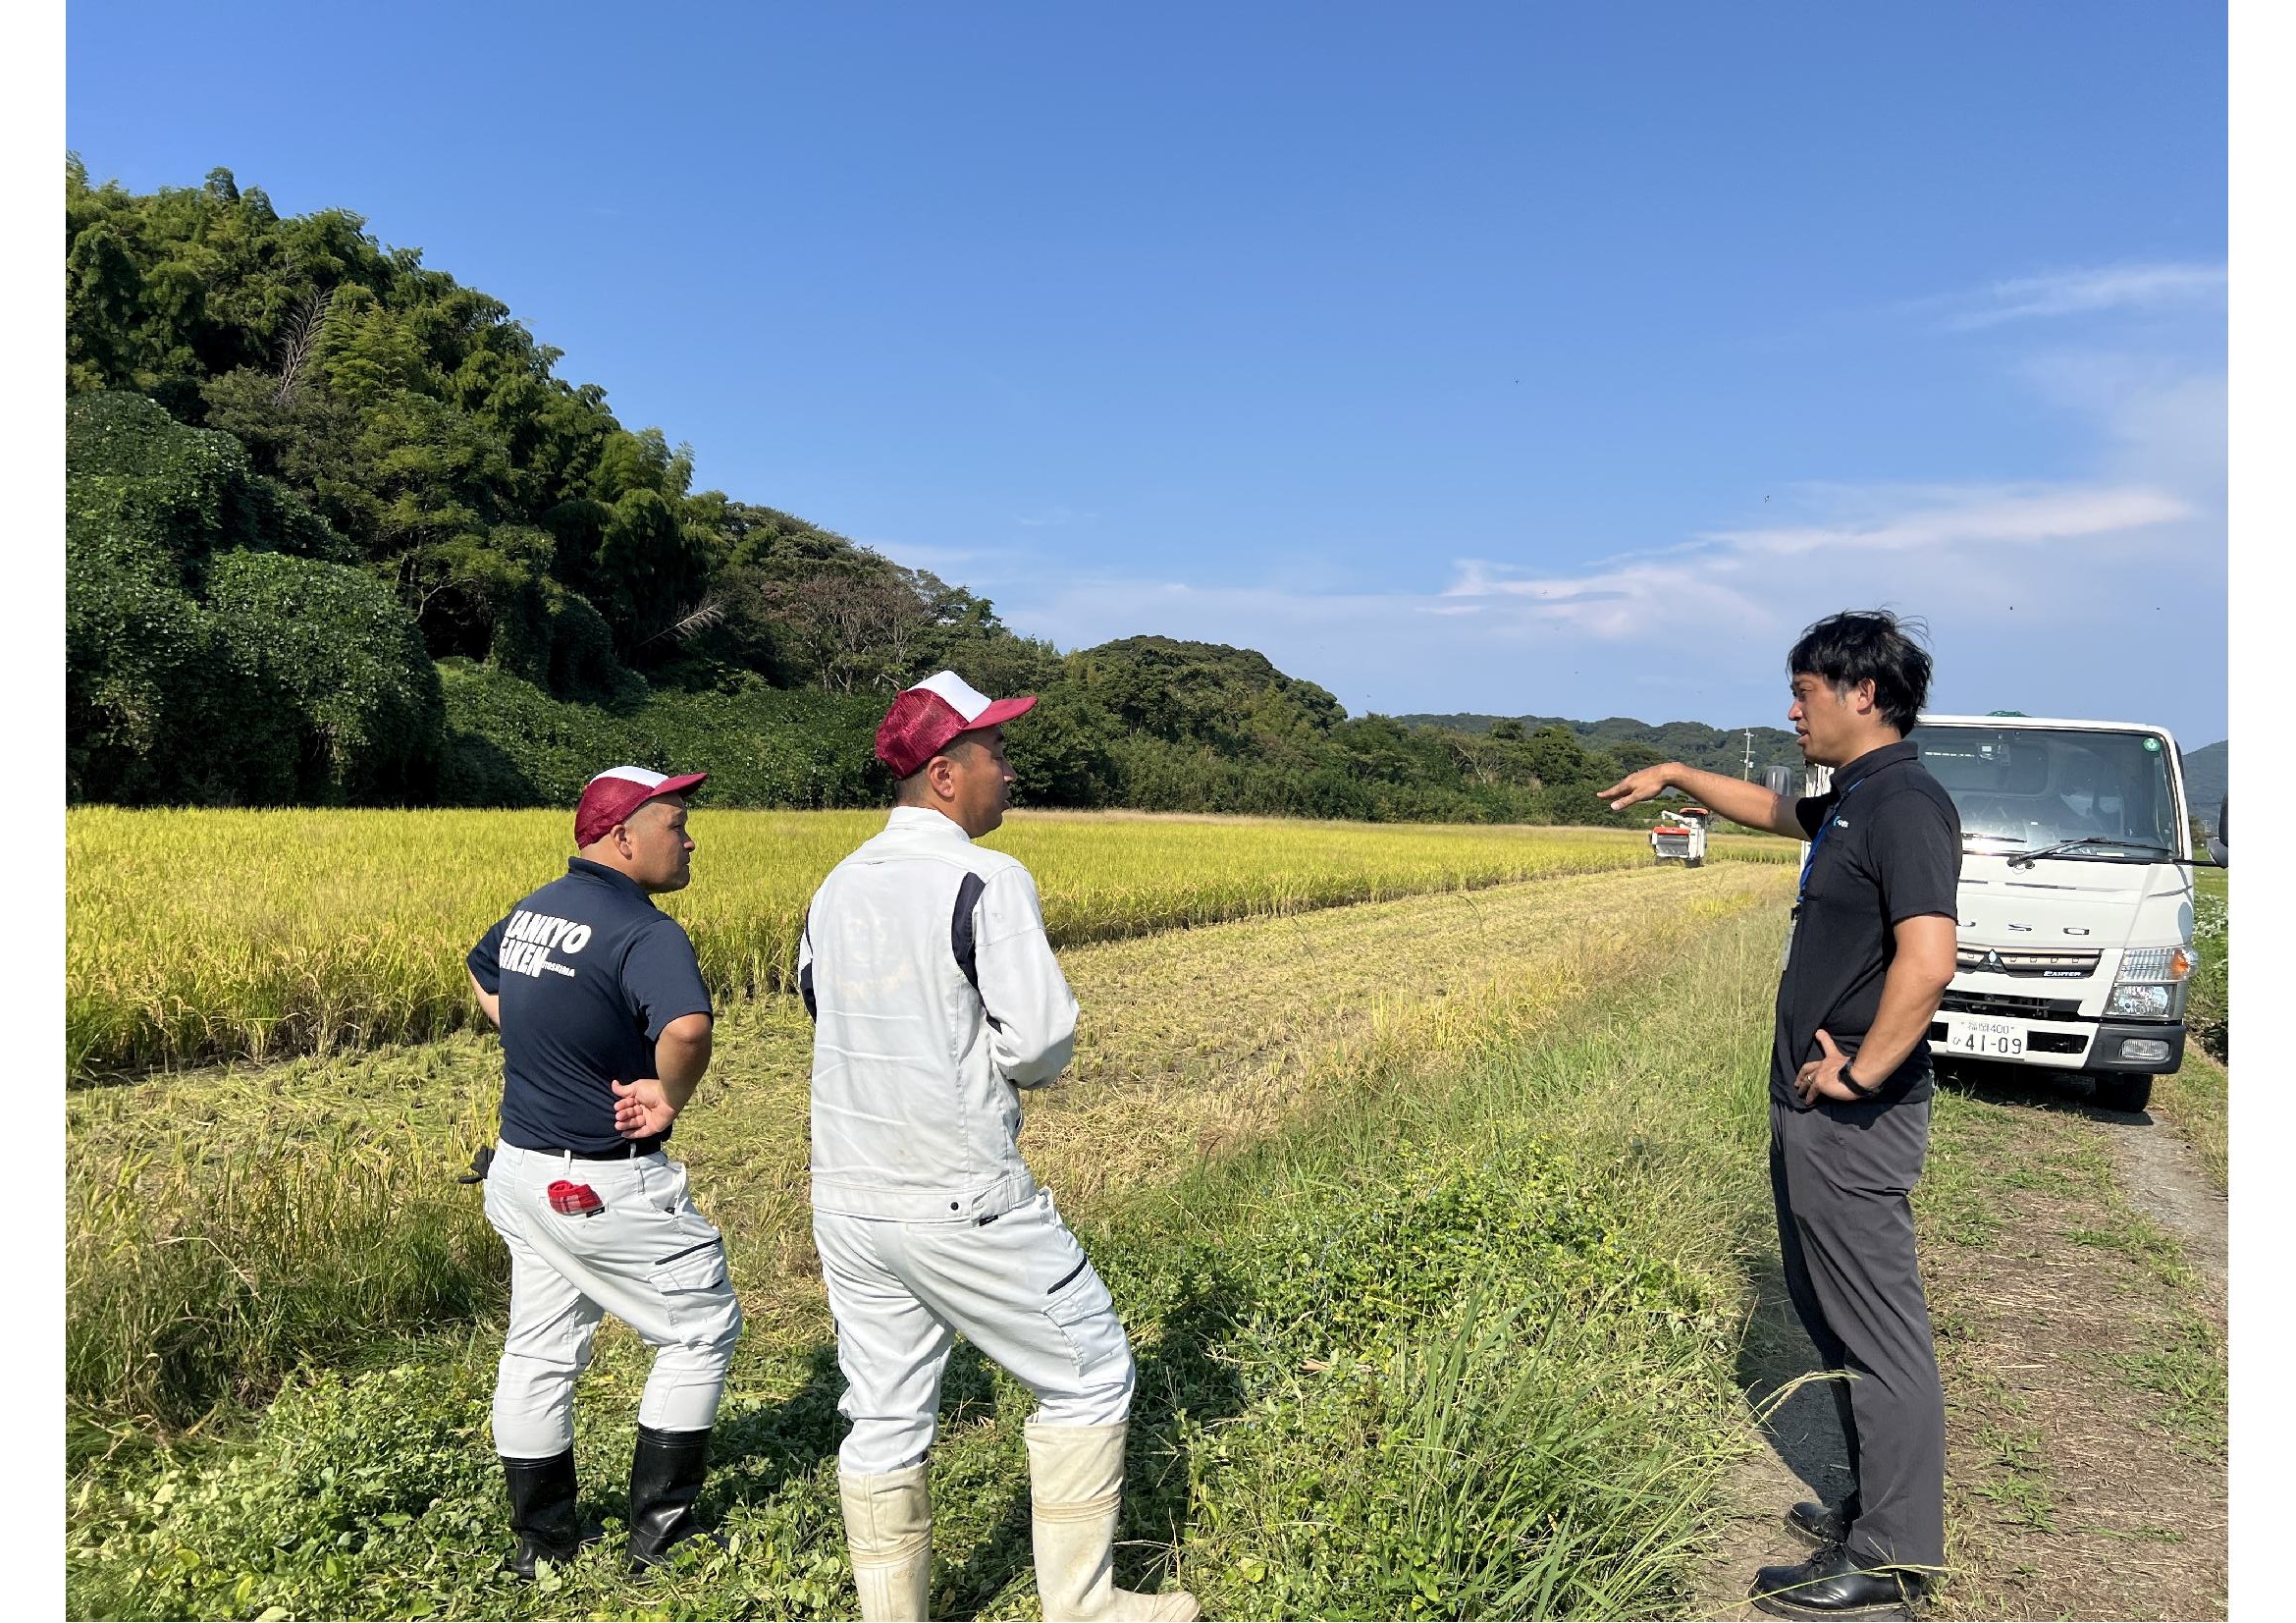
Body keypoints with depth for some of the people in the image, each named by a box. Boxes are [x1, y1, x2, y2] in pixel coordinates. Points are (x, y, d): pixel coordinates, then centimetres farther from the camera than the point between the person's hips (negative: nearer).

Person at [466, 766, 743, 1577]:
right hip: (602, 1187, -9)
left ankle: (541, 1538, 31)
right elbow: (686, 1029, -42)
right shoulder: (644, 931, -23)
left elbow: (482, 971, 29)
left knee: (539, 1351, 18)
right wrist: (670, 1099, -24)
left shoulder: (533, 911, 6)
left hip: (522, 1168, 9)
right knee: (702, 1329, 9)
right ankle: (659, 1522, 18)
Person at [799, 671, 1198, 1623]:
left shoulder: (836, 890, 6)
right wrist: (1013, 1063, 4)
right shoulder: (986, 881, -16)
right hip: (962, 1206, -7)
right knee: (1090, 1375, 11)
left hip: (845, 1202, 7)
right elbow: (1040, 1045, -19)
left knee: (883, 1420, 17)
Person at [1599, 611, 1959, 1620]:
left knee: (1877, 1328, 0)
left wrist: (1863, 1073, -23)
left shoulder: (1905, 804, -18)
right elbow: (1775, 812, 37)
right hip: (1811, 1111, 10)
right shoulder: (1851, 801, 13)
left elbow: (1928, 959, -31)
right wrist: (1679, 776, 39)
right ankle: (1879, 1505, 32)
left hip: (1854, 1120, -10)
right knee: (1832, 1316, 19)